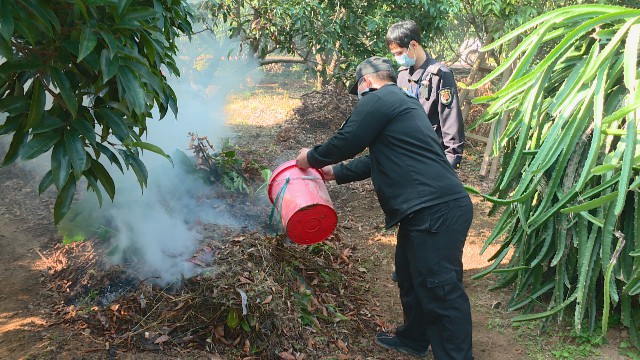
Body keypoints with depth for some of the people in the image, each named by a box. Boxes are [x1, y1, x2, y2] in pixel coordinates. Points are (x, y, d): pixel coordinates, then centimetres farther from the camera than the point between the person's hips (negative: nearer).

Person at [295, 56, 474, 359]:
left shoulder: (378, 99, -8)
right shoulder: (402, 101, 25)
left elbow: (345, 142, -7)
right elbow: (376, 160, 29)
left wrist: (312, 158, 11)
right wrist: (334, 172, 33)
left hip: (437, 211, -11)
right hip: (431, 208, 11)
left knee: (440, 290, -5)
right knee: (410, 275, 24)